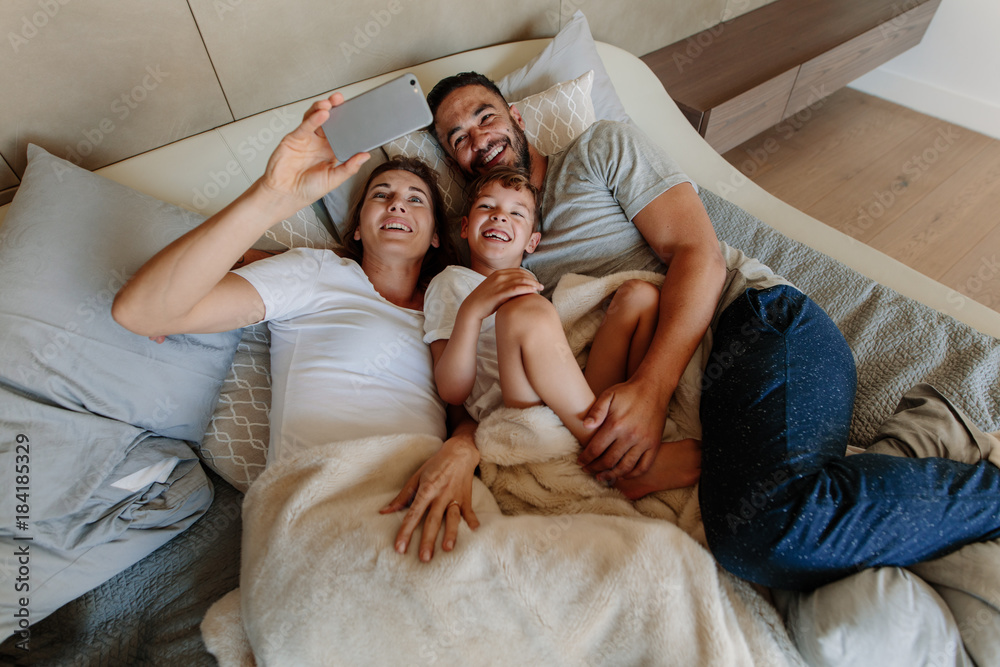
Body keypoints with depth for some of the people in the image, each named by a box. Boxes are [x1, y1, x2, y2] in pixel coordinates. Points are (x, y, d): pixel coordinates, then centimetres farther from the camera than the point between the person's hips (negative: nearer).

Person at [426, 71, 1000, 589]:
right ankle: (919, 444, -5)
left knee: (764, 522, -33)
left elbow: (698, 251, -3)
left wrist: (650, 388, -19)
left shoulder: (601, 149, 11)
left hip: (755, 319, -3)